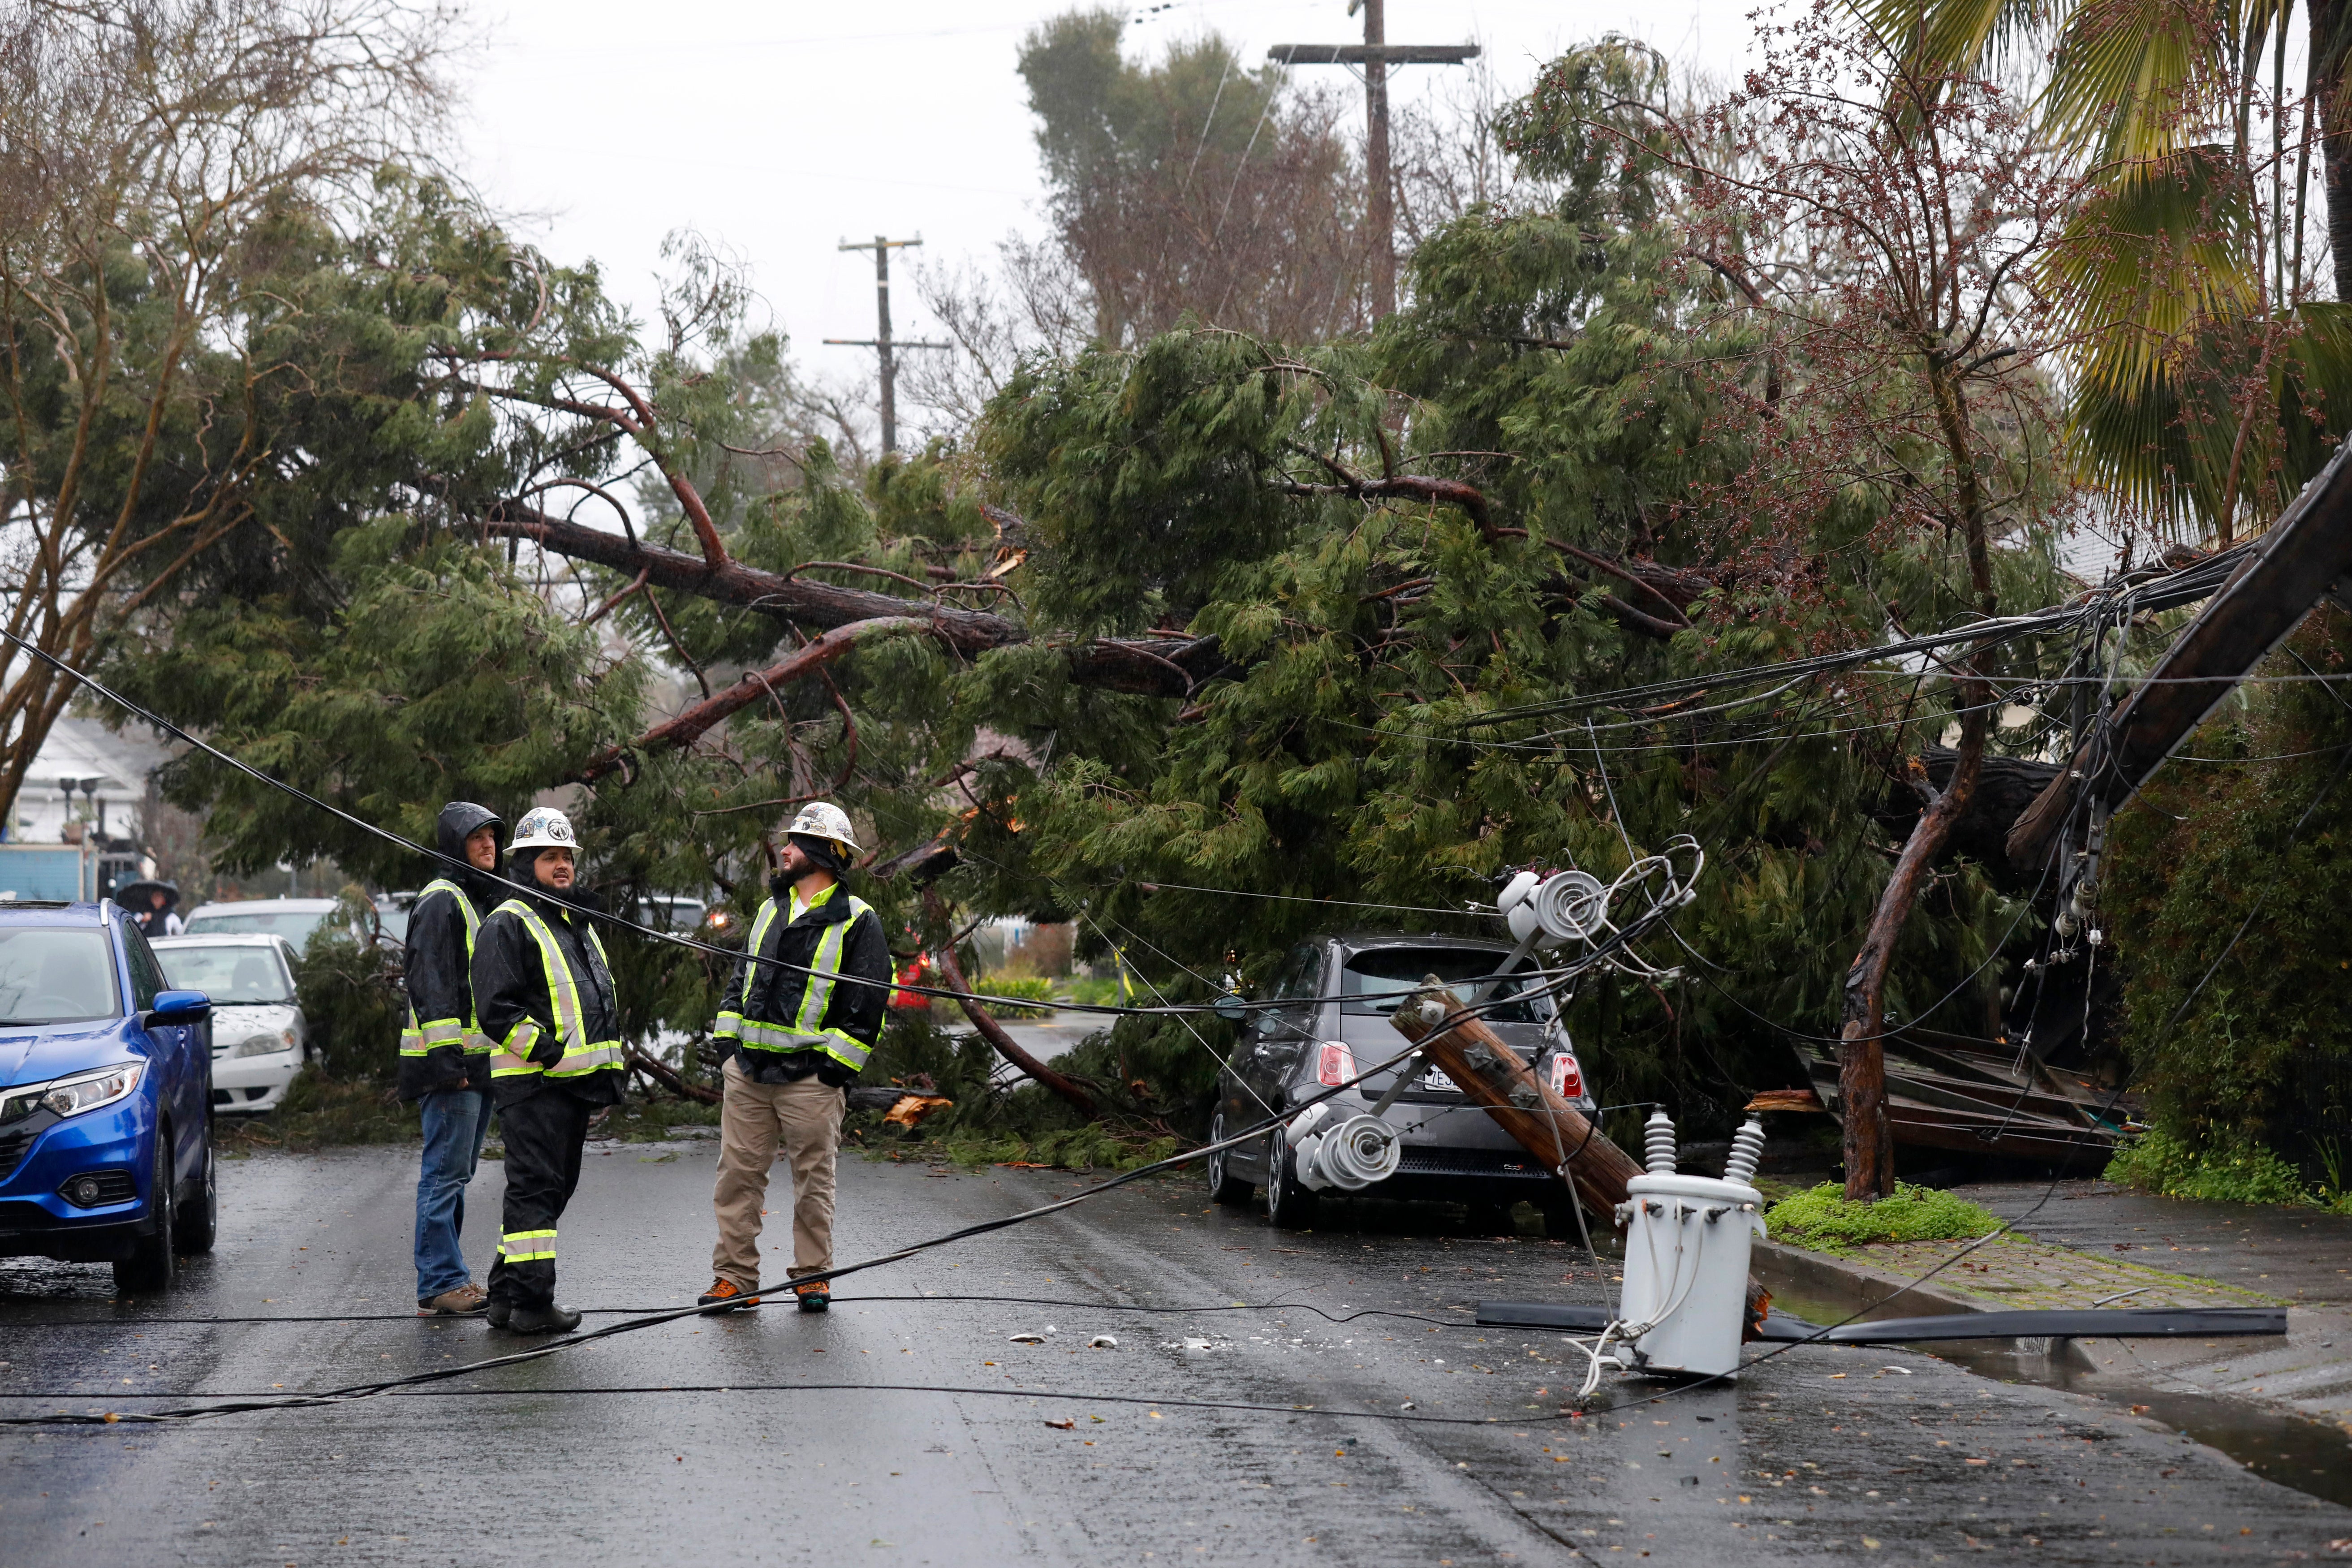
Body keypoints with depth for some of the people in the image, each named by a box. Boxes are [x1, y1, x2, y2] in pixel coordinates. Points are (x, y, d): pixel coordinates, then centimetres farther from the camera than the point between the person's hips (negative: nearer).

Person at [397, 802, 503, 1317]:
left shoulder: (485, 899, 21)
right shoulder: (441, 901, -10)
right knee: (446, 1171, -10)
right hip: (450, 1061, -10)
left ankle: (445, 1279, 17)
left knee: (457, 1172, 12)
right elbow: (431, 984, -18)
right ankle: (440, 1284, -10)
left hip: (480, 1061, 10)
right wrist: (447, 1056, -24)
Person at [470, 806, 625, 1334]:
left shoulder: (577, 923, 21)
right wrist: (549, 1051, -21)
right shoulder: (508, 925, -8)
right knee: (536, 1188, -10)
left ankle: (507, 1294, 21)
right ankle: (531, 1302, -9)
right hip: (533, 1082, -9)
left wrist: (605, 1073, 20)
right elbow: (497, 1009, -17)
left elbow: (601, 1000, 29)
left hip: (576, 1081, 9)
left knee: (553, 1188, 13)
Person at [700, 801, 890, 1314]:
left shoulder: (856, 922, -4)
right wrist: (728, 1038, 11)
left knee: (813, 1178, 4)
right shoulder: (773, 909, 16)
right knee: (738, 1174, 2)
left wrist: (838, 1064, -12)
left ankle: (813, 1275, 14)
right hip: (749, 1070, 5)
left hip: (810, 1075, -5)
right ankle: (735, 1277, 6)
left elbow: (868, 1001, -7)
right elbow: (742, 978, 23)